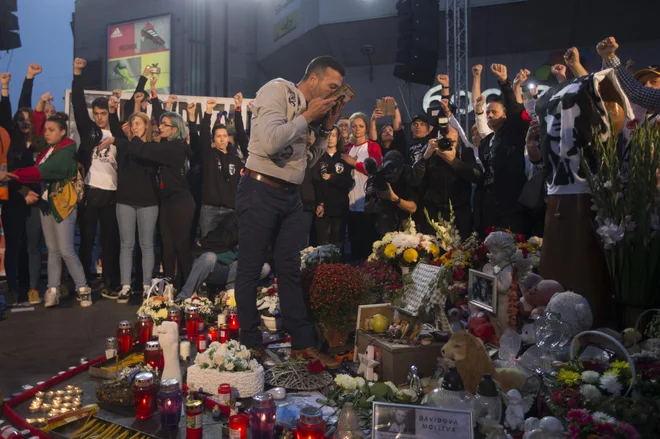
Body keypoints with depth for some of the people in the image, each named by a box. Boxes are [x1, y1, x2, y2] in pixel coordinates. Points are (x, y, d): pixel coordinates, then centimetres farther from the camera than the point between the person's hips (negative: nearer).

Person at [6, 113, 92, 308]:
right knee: (52, 249, 7)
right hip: (46, 203, 7)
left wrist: (16, 174, -23)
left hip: (63, 203, -7)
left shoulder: (67, 150, -12)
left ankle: (83, 288, 4)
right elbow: (38, 172, 5)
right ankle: (52, 290, 8)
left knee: (66, 250, -7)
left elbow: (45, 171, -21)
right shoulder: (47, 150, 15)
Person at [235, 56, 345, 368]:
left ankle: (302, 344, 17)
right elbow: (270, 142, -24)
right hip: (261, 191, -8)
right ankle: (250, 344, 15)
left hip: (290, 196, 8)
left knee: (291, 271, 11)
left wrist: (327, 127, 8)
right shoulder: (277, 91, -9)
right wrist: (307, 117, -13)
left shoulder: (310, 110, 13)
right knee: (250, 270, 2)